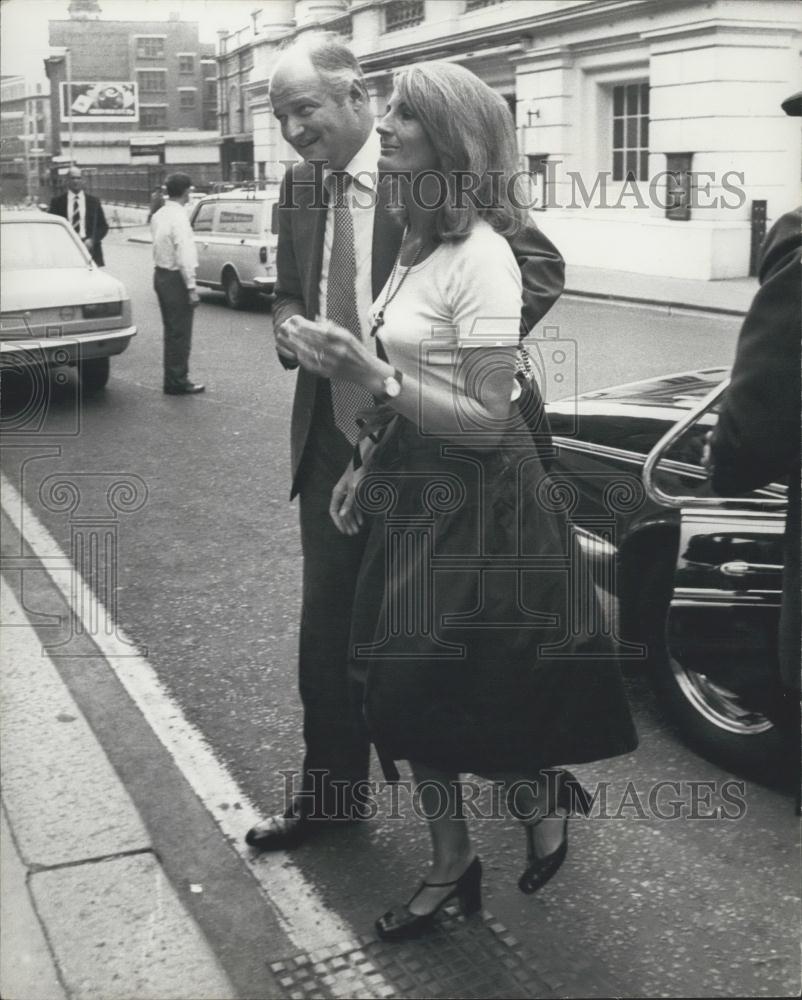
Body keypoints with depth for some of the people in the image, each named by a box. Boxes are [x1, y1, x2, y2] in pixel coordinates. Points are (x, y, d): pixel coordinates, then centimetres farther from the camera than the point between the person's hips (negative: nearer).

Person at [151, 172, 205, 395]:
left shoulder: (159, 216, 9)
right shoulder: (179, 218, -18)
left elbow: (159, 245, 11)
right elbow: (185, 255, -21)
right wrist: (191, 287, -19)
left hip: (160, 274, 9)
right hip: (176, 278, -9)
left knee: (171, 330, 16)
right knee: (180, 332, -1)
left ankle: (173, 378, 24)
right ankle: (178, 382, 4)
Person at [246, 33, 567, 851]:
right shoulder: (298, 188, 7)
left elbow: (541, 266, -15)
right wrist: (288, 324, -2)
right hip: (331, 438, 6)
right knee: (326, 627, 11)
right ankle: (329, 792, 29)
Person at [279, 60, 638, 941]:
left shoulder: (480, 257, -19)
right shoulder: (419, 242, 7)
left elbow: (486, 420, -21)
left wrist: (370, 374, -26)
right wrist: (366, 461, 9)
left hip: (477, 504, -8)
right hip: (412, 490, 8)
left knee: (464, 694, 4)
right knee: (406, 687, 13)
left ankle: (543, 807, 35)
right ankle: (447, 864, 32)